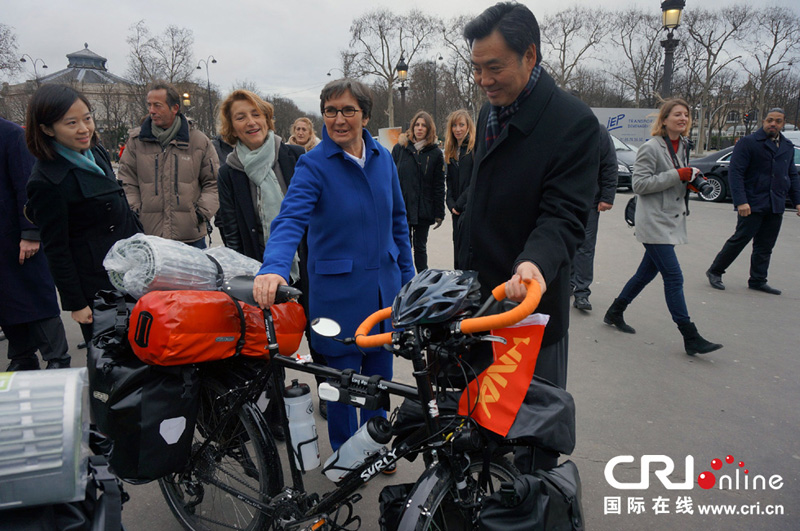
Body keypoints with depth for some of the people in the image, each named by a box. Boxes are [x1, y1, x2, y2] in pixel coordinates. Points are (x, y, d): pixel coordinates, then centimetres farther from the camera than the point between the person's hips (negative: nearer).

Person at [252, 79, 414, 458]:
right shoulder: (313, 165, -11)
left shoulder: (382, 158, 4)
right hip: (338, 291, -4)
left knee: (380, 371, 16)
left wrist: (407, 277, 11)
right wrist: (273, 267, -43)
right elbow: (290, 219, -25)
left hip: (384, 286, 5)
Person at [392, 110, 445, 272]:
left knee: (420, 246, 10)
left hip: (423, 210, 0)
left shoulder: (435, 153, 2)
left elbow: (439, 186, 1)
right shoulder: (400, 148, 3)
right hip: (401, 208, 0)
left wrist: (439, 214, -2)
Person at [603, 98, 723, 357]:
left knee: (647, 273, 14)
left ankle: (615, 313, 28)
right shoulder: (651, 148, -11)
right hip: (654, 222, -9)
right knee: (674, 278, -8)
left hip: (672, 222, 9)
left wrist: (691, 179, 6)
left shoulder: (682, 147, 15)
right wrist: (677, 175, -20)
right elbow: (639, 183, -17)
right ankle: (691, 338, -4)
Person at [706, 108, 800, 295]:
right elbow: (735, 173, -11)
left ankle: (758, 281, 17)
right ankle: (715, 271, 10)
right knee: (740, 240, -3)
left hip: (776, 206, 6)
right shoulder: (748, 143, -5)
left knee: (765, 246, 9)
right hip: (752, 205, -6)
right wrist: (741, 201, -19)